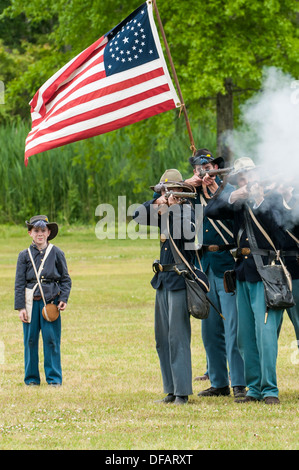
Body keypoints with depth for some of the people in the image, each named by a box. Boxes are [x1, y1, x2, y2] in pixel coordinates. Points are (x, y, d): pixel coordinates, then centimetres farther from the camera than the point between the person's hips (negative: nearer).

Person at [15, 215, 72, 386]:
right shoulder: (25, 255, 6)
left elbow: (66, 279, 9)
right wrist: (20, 307, -1)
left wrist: (63, 299, -5)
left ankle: (54, 377, 6)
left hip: (51, 301, -1)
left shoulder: (57, 253, 6)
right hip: (31, 302, 1)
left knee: (52, 339, -2)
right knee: (30, 340, 4)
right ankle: (31, 377, 14)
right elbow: (20, 283, 6)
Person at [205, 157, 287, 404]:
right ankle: (254, 388, 13)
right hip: (244, 272, 6)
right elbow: (210, 210, 4)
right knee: (245, 336, 7)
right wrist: (231, 198, -10)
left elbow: (277, 223, -14)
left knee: (265, 331, -13)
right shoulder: (238, 203, 15)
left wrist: (259, 202, -21)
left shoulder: (273, 198, 1)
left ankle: (270, 389, -12)